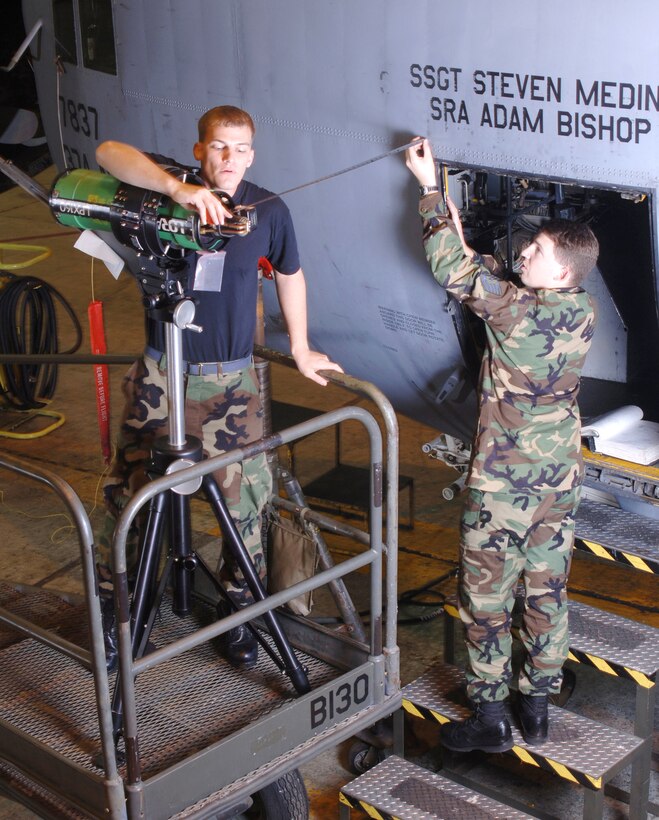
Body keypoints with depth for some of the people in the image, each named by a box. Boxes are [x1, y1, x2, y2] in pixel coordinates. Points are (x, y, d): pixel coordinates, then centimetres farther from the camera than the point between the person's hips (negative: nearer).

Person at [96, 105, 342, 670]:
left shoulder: (269, 210, -2)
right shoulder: (171, 192, -7)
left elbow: (290, 275, 14)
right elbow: (109, 153, -24)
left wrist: (301, 349, 19)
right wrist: (178, 189, -38)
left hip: (231, 379, 1)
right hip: (159, 372, 0)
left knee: (245, 496, 1)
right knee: (129, 492, 6)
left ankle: (237, 612, 21)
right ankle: (114, 611, 24)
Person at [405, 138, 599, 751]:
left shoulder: (512, 308, -21)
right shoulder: (584, 311, -2)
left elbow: (453, 271, -9)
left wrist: (430, 188, -1)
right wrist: (462, 238, 13)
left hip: (504, 480, -6)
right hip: (561, 477, 6)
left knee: (486, 595, 7)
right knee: (547, 590, 15)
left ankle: (489, 717, 16)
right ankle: (536, 709, 26)